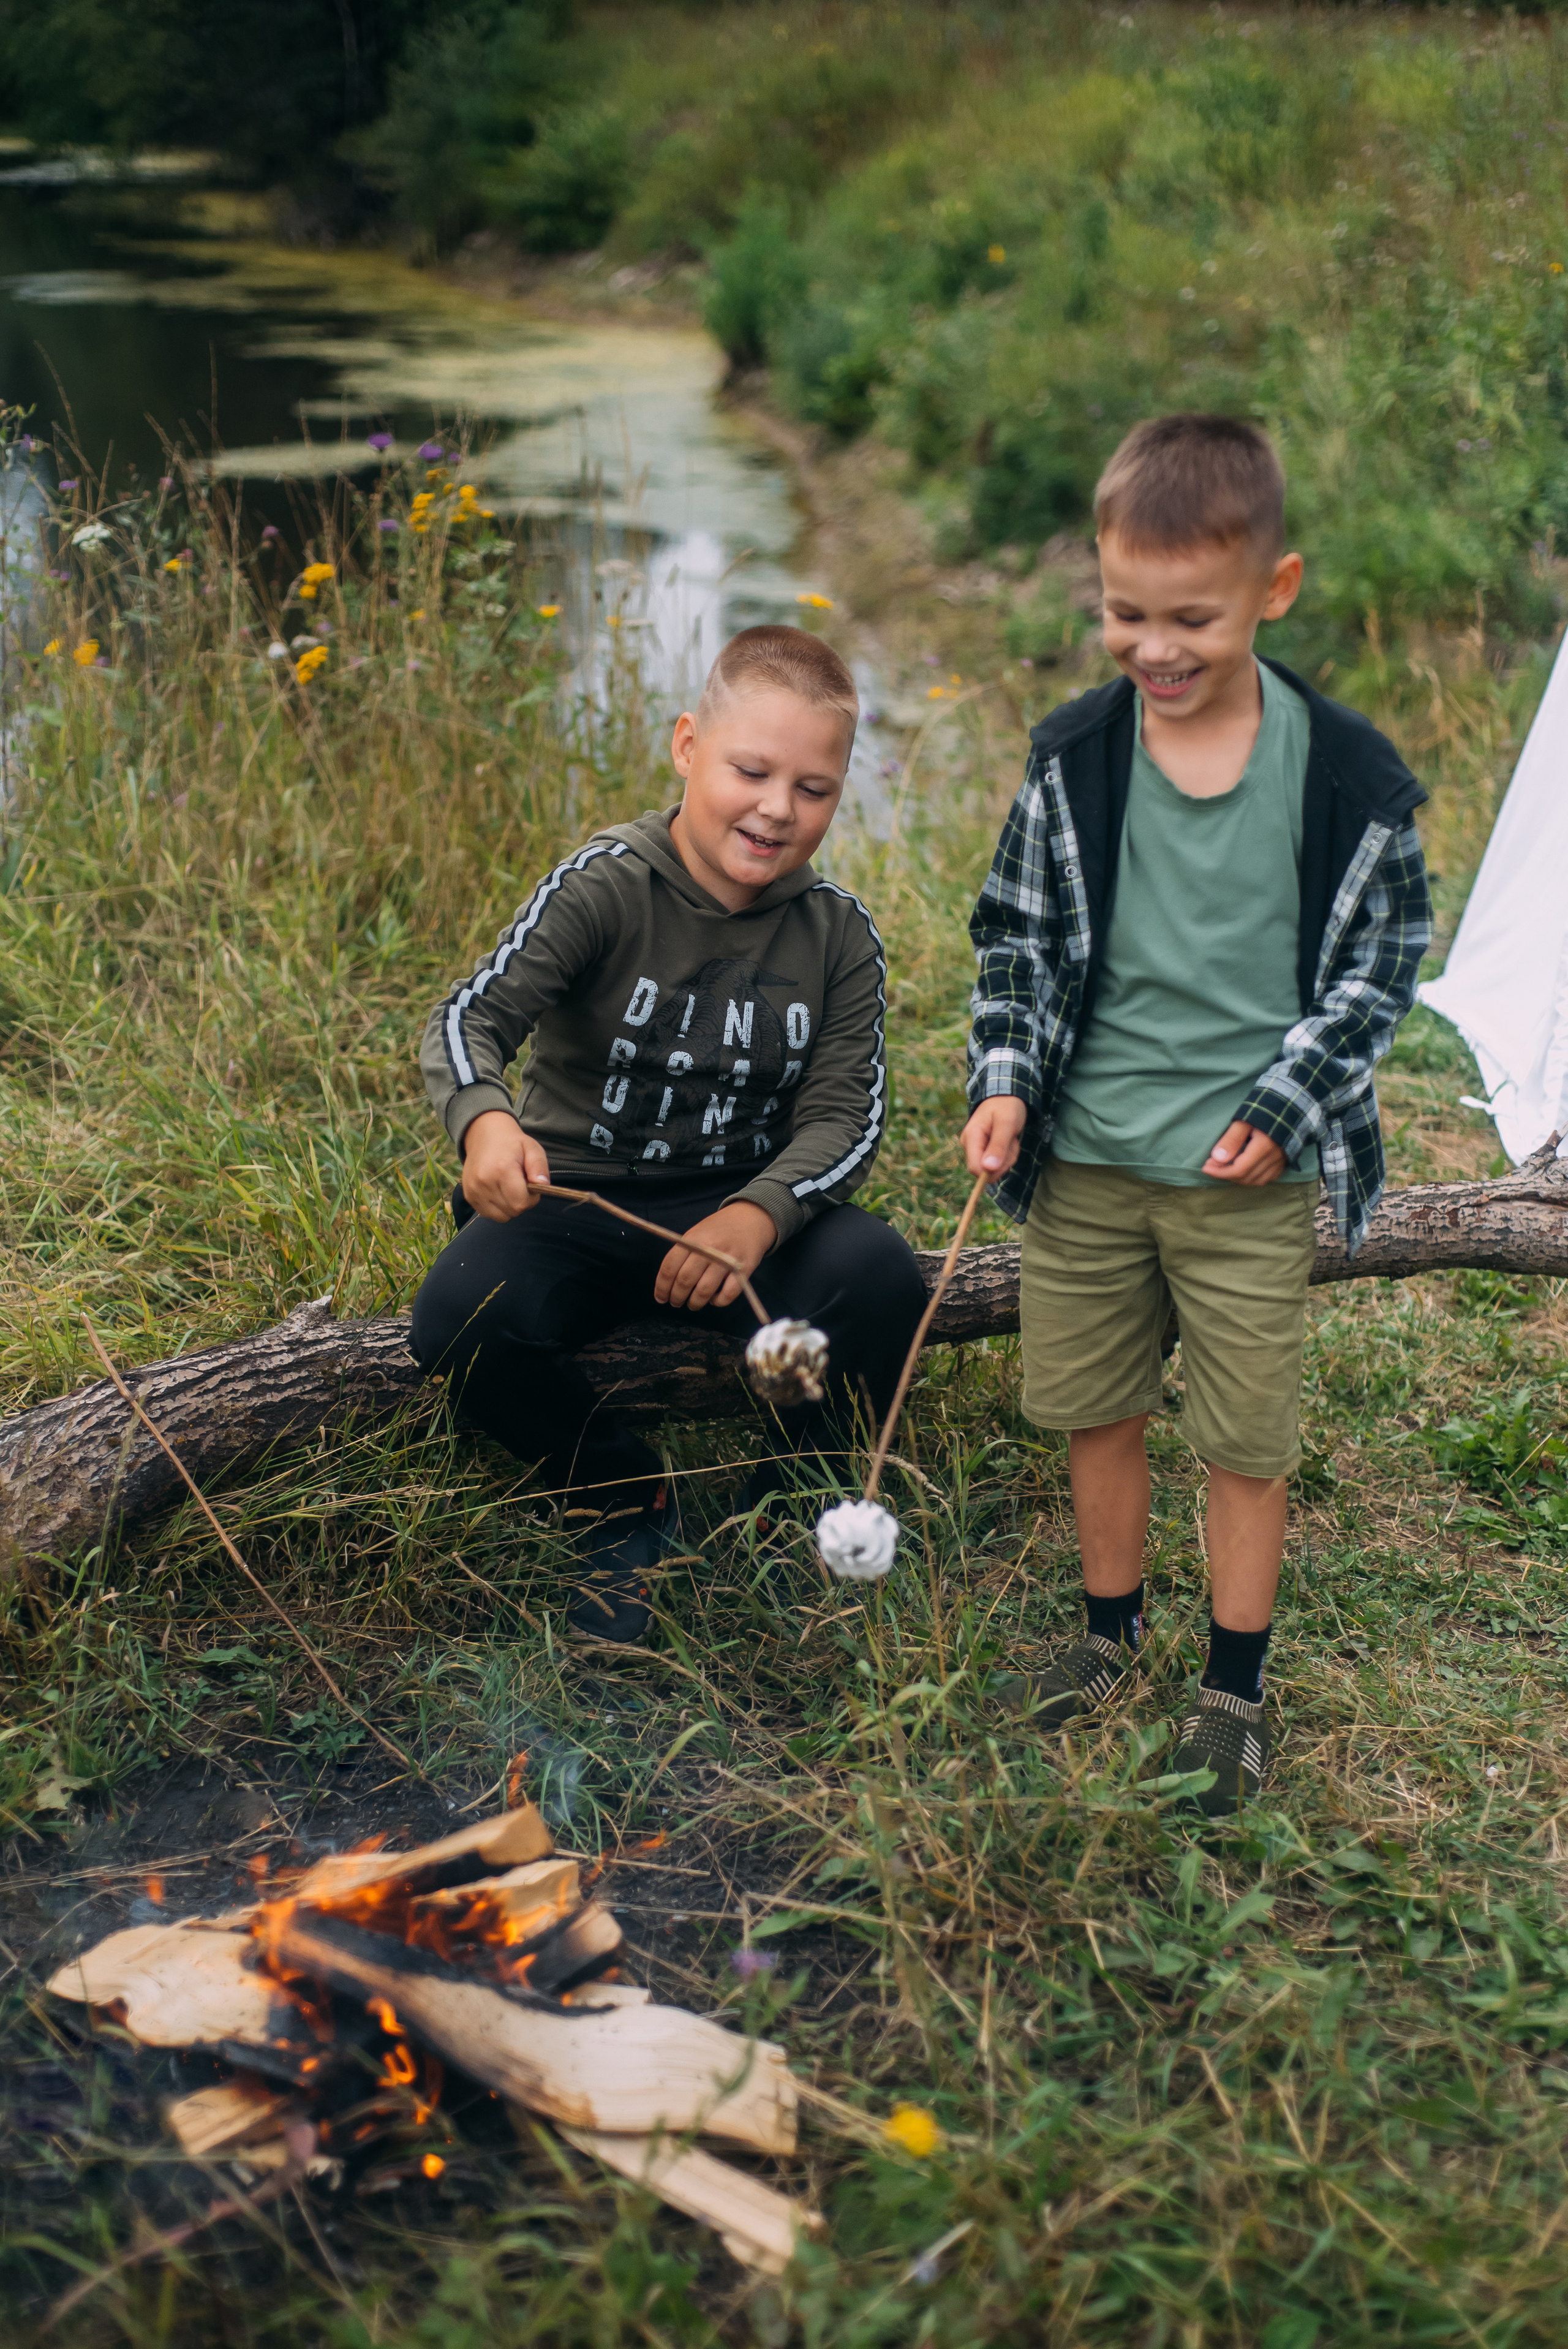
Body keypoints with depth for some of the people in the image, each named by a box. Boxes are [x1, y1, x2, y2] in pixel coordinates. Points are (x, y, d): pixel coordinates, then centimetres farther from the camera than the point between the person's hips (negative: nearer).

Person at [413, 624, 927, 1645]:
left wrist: (758, 1214, -27)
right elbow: (472, 1015, -23)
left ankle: (789, 1501, 3)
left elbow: (847, 1116, -6)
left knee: (878, 1276, -29)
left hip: (745, 1205, 2)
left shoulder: (840, 933, -2)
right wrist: (486, 1121, -47)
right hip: (578, 1199, -1)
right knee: (462, 1317, -30)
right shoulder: (607, 885, -12)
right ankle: (630, 1503, 0)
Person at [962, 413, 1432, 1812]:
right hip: (1084, 1158, 3)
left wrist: (1284, 1108, -9)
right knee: (1095, 1409, 16)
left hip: (1253, 1172, -2)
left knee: (1247, 1436, 9)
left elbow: (1379, 964, -1)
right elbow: (1019, 933, 5)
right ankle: (1113, 1633, 39)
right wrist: (1006, 1083, -6)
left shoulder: (1347, 777, -10)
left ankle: (1235, 1686, 29)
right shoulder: (1074, 757, -4)